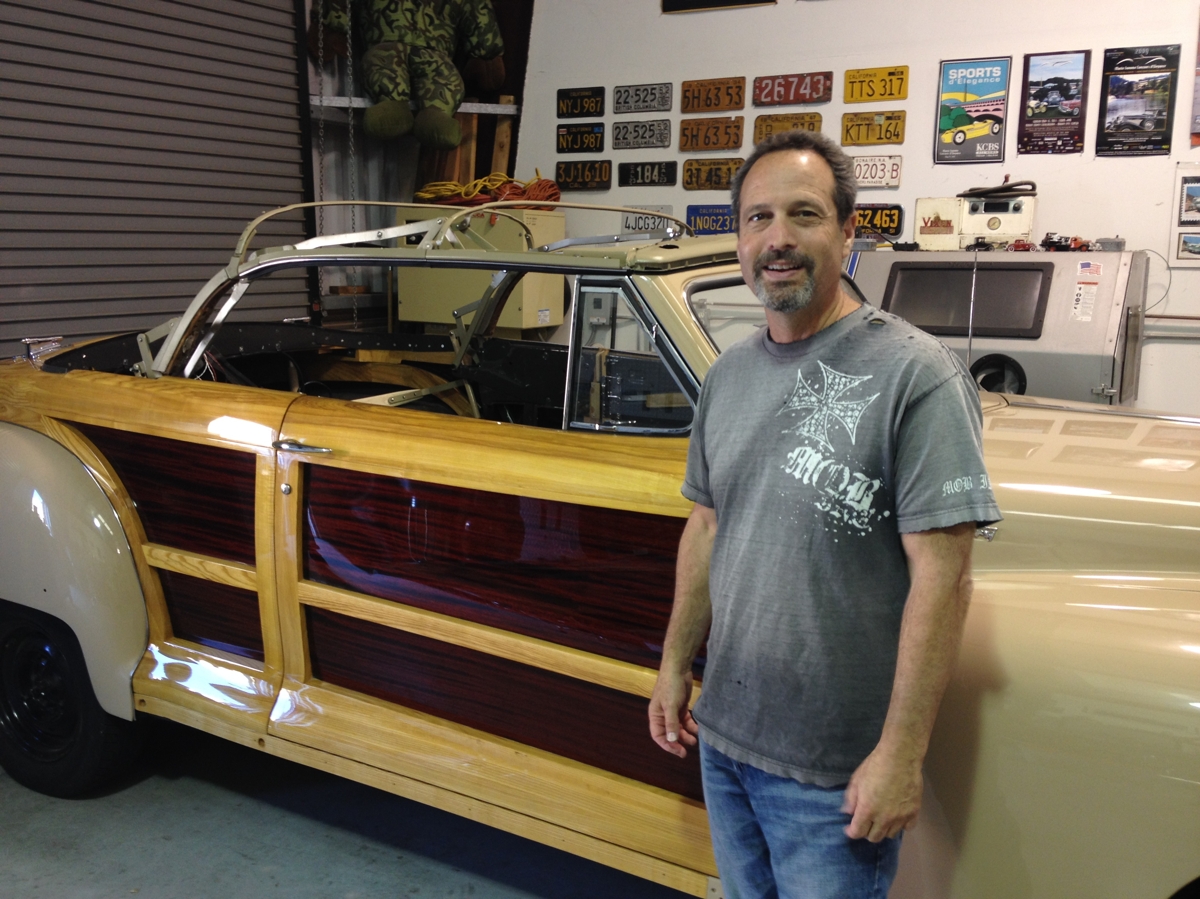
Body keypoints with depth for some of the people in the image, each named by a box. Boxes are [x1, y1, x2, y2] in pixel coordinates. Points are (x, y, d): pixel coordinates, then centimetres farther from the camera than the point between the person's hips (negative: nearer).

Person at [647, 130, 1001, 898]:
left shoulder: (915, 375, -17)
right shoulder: (729, 374, 4)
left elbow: (943, 576, -19)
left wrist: (902, 755, -19)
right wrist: (676, 666, 11)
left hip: (838, 771, -6)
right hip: (723, 736, 6)